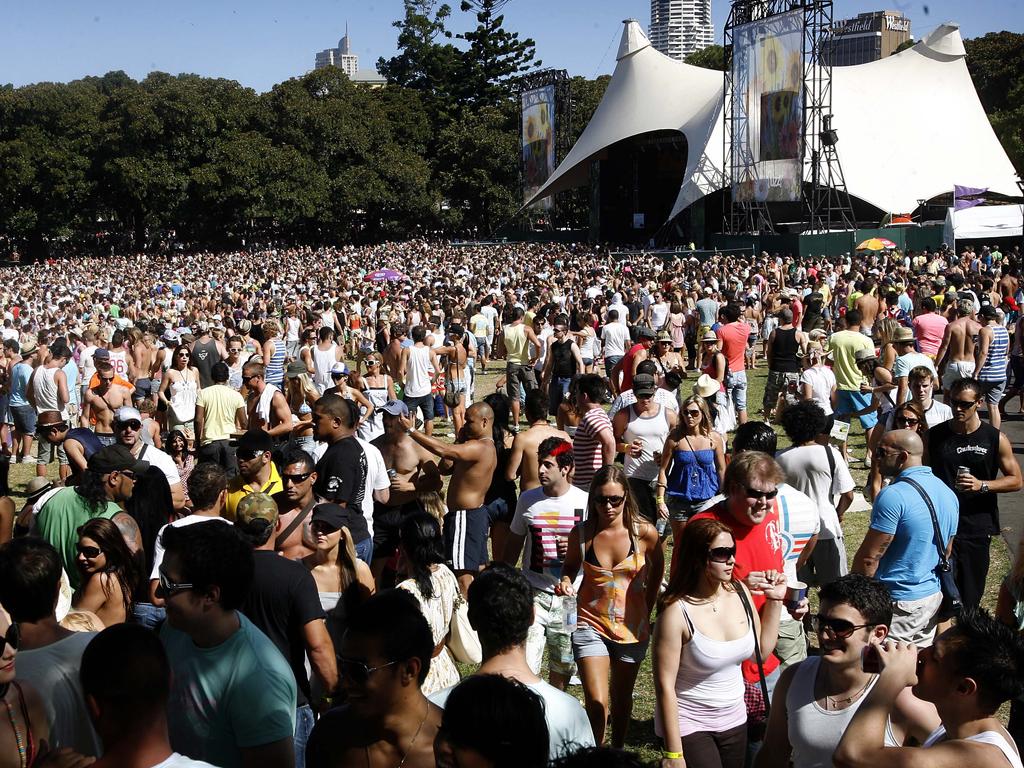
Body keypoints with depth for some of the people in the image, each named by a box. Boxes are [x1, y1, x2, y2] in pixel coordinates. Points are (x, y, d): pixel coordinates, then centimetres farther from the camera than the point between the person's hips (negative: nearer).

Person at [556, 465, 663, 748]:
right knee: (596, 704, -12)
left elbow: (656, 570, 6)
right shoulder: (581, 533, -12)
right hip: (592, 624, -1)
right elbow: (571, 566, 7)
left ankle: (617, 753, 44)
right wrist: (565, 583, -15)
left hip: (632, 627, 1)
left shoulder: (645, 532, -13)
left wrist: (646, 610, 11)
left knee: (622, 699, 20)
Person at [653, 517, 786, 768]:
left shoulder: (740, 592, -4)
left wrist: (775, 600, 0)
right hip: (689, 725, -6)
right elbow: (665, 685, -19)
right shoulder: (677, 611, -22)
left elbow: (762, 650, 8)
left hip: (734, 720, 6)